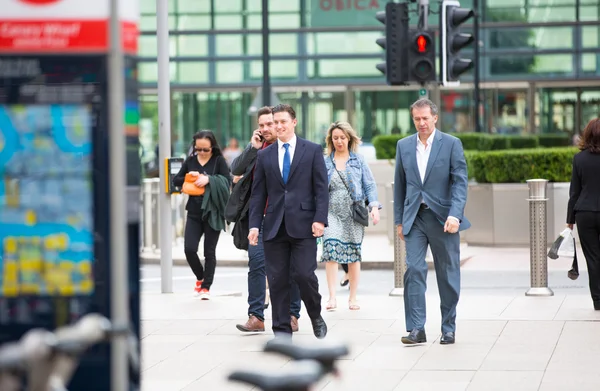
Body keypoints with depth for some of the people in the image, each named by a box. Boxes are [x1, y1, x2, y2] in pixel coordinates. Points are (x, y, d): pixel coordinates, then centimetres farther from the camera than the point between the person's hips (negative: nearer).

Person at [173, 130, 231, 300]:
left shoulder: (219, 161, -3)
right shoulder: (190, 161, 6)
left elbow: (227, 181, -11)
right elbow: (176, 180, 9)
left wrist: (208, 179, -22)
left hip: (212, 212, -3)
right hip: (194, 213, 3)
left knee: (209, 251, 3)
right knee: (189, 249, -6)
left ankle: (206, 286, 14)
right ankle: (200, 277, 19)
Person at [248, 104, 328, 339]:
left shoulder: (313, 151, 4)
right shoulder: (265, 155, 12)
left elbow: (321, 188, 0)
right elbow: (258, 193, 11)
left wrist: (320, 219, -11)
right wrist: (254, 225, 2)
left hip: (303, 224, -3)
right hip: (274, 227, 3)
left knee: (304, 274, -11)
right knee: (277, 280, 1)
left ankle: (316, 317, 15)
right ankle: (282, 331, 8)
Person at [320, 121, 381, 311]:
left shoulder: (358, 160, 6)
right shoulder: (325, 162, 8)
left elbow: (370, 185, 5)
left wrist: (374, 206, -7)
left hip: (354, 212, 0)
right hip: (332, 212, 0)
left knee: (354, 253, 3)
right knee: (330, 247, -18)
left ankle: (353, 298, 13)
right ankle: (332, 297, -20)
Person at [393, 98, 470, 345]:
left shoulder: (451, 144, -3)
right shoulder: (404, 146, 8)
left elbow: (460, 182, -8)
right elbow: (400, 185, 13)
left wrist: (455, 215, -20)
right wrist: (399, 220, 11)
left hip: (443, 219, -2)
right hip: (415, 218, 2)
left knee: (448, 276, 5)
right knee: (414, 269, -10)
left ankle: (448, 329, 16)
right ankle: (416, 329, -10)